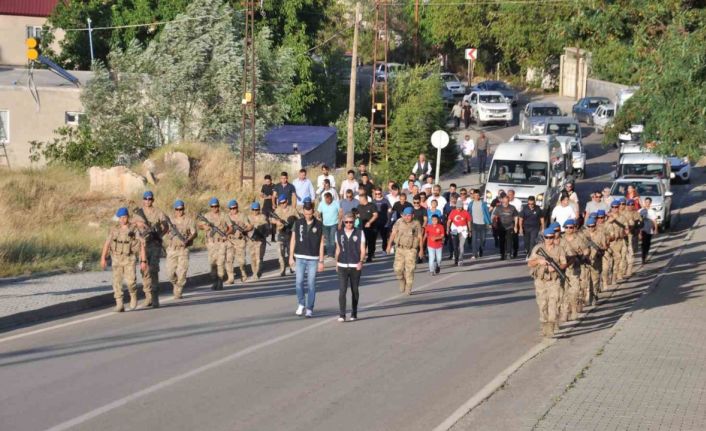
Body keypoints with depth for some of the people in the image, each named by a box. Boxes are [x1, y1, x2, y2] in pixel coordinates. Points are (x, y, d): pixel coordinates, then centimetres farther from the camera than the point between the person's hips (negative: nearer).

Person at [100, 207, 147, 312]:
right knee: (117, 282, -6)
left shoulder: (134, 230, -2)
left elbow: (142, 246, -2)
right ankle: (119, 305, -2)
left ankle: (133, 296, 16)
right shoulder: (114, 230, 5)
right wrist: (103, 258, -2)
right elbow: (107, 244, 5)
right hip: (116, 259, 2)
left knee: (130, 281, -15)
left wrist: (143, 261, -7)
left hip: (129, 260, -2)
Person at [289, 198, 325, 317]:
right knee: (299, 282, -2)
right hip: (300, 258, 1)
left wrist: (321, 261, -1)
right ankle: (301, 304, 17)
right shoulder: (298, 223, 3)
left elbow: (321, 244, 1)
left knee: (311, 284, 0)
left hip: (313, 259, -1)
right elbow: (293, 240, 8)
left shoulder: (318, 225, -1)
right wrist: (291, 257, 3)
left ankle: (309, 309, 7)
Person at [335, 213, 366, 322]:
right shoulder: (339, 233, 6)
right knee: (342, 290, -11)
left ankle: (354, 313, 21)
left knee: (355, 291, 9)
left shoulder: (359, 233, 0)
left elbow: (362, 250, 0)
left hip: (355, 266, 0)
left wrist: (361, 261, -15)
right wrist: (336, 263, 17)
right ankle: (341, 315, -13)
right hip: (342, 266, 1)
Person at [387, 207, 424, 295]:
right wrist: (389, 245, -7)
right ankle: (402, 280, 27)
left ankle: (408, 289, 3)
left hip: (411, 250, -2)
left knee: (410, 269, -6)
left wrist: (421, 250, 1)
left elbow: (420, 238, 4)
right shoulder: (399, 222, 5)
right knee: (398, 268, -3)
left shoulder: (416, 224, 1)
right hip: (400, 249, 2)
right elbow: (393, 233, 1)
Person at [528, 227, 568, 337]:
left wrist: (556, 267, -17)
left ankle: (551, 328, -14)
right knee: (542, 305, 7)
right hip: (540, 281, 2)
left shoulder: (559, 249, 2)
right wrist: (538, 261, -18)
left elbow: (564, 264, 2)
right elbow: (529, 263, 2)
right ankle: (544, 327, 20)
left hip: (554, 281, -2)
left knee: (553, 304, -13)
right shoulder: (538, 248, 3)